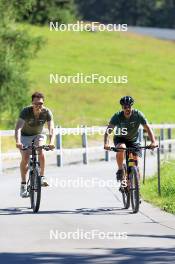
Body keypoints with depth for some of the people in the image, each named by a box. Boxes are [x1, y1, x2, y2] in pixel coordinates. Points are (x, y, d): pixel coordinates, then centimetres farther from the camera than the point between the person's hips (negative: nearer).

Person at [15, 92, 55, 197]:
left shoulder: (47, 112, -22)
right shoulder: (26, 111, -27)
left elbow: (51, 129, -30)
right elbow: (18, 128, -38)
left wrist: (51, 142, -49)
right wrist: (18, 142, -56)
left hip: (38, 135, 1)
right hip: (25, 136, -1)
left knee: (41, 151, -30)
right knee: (25, 158, -21)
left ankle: (42, 177, -17)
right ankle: (23, 184, -9)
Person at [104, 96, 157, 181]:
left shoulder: (138, 115, -22)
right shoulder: (117, 116, -24)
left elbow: (148, 128, -23)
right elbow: (108, 131, -32)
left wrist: (153, 142, -39)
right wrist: (106, 144, -49)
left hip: (134, 140, 1)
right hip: (120, 139, -1)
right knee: (121, 148, -34)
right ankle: (120, 170, -16)